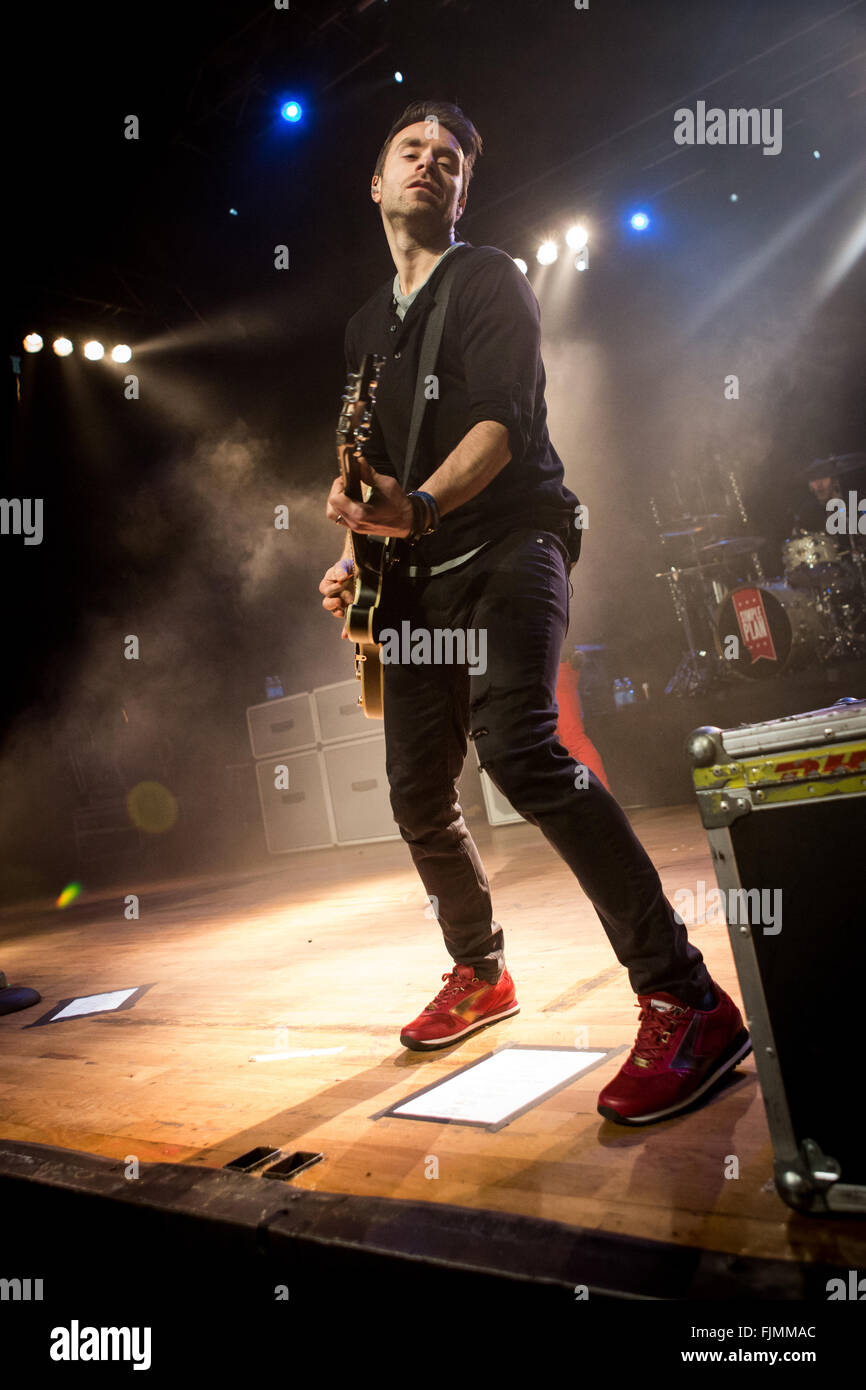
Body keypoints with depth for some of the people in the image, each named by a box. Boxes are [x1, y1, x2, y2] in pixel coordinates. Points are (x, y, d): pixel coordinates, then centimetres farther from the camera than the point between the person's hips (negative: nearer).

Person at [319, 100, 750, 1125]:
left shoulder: (489, 280, 3)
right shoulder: (365, 327, 23)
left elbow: (505, 422, -14)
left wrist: (420, 506, -31)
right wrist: (355, 556, 8)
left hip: (509, 543, -7)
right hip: (419, 576, 7)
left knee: (518, 749, -29)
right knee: (417, 794, 5)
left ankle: (685, 1000, -24)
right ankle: (478, 973, 28)